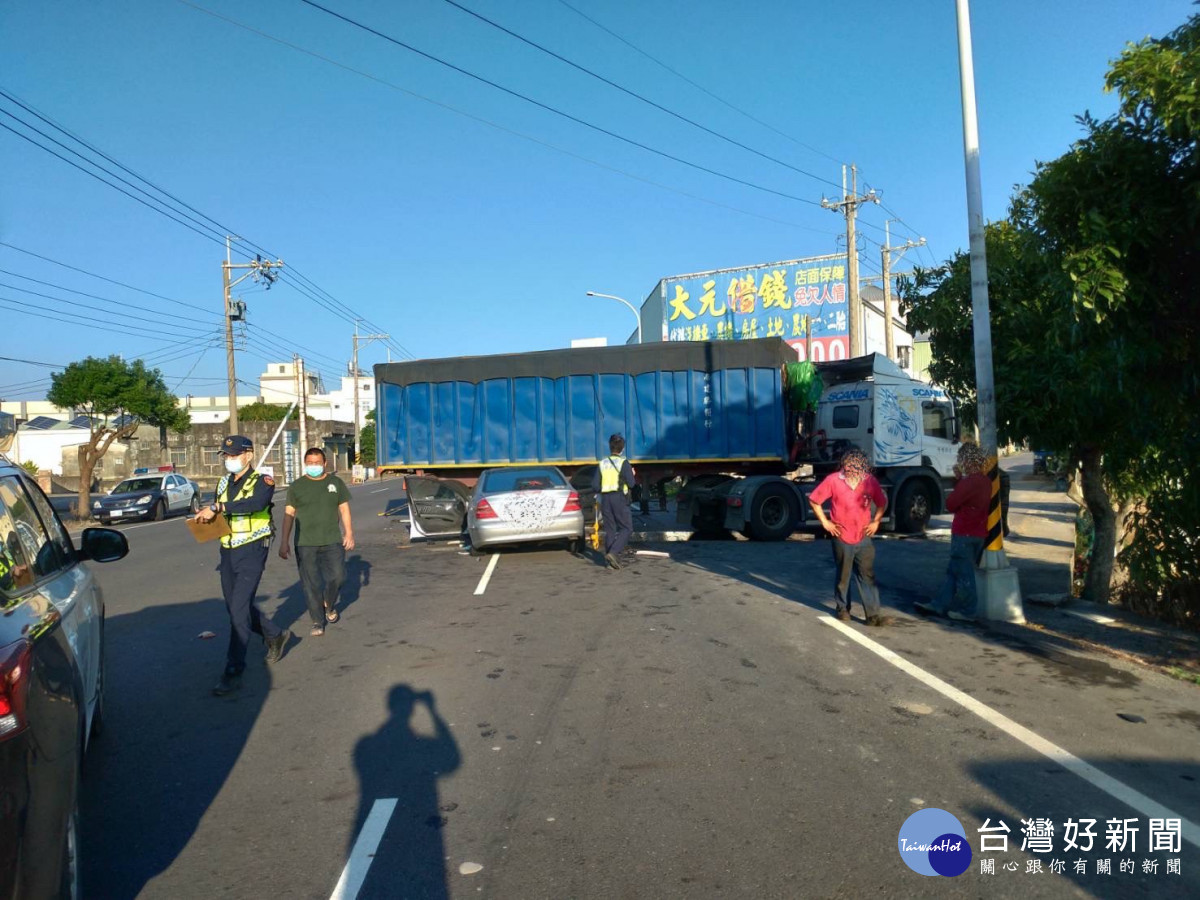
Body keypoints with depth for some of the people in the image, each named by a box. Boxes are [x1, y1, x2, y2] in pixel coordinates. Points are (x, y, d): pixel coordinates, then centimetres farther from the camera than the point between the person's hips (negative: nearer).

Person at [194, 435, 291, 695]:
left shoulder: (262, 481, -10)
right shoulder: (223, 483, 12)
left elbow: (257, 502, -33)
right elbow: (218, 516, 20)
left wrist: (218, 508, -35)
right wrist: (206, 515, -3)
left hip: (251, 551, -8)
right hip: (228, 552, 8)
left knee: (239, 610, -10)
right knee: (236, 606, 16)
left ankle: (233, 672, -4)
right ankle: (275, 635, 38)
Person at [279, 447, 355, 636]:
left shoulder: (336, 483, 7)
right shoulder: (296, 486, 3)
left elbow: (344, 509, 9)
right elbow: (289, 514, 3)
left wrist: (349, 533, 2)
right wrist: (285, 542, -1)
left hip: (332, 541, 1)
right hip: (305, 543, -1)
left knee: (337, 576, 0)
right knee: (311, 584, 0)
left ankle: (329, 604, 30)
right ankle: (318, 621, 11)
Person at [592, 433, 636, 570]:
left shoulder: (602, 464, 9)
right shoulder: (623, 463, -5)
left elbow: (595, 486, 5)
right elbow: (631, 484, -9)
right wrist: (632, 475, 11)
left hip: (605, 499, 5)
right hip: (619, 499, -5)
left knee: (609, 530, 11)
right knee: (626, 529, 1)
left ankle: (609, 560, 11)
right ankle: (612, 553, -16)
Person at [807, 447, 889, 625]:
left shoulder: (870, 480, -3)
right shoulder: (833, 480, -11)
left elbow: (882, 502, 14)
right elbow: (813, 500, -3)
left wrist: (876, 521, 5)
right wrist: (825, 522, -4)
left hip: (864, 537, 2)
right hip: (842, 537, -2)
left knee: (867, 575, 1)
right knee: (843, 575, 12)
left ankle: (873, 614, 4)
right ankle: (842, 608, 30)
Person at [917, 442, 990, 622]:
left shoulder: (970, 482, -19)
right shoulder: (985, 481, 9)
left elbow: (950, 504, -14)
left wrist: (958, 479, -1)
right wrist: (960, 479, 7)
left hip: (965, 534, -9)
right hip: (978, 532, 9)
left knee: (963, 573, 1)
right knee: (953, 570, 13)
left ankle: (966, 611, 10)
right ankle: (940, 605, 18)